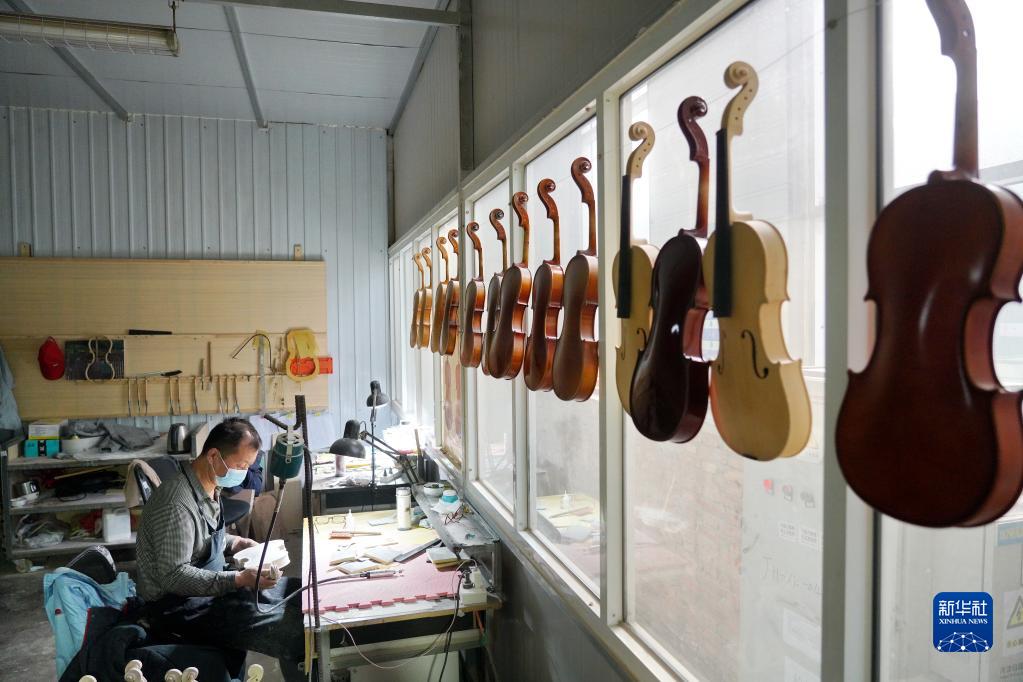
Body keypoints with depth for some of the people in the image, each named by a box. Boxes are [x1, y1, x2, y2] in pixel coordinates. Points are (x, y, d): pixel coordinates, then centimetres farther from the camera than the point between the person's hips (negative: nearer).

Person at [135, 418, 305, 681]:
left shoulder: (210, 486, 3)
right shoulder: (177, 504, -26)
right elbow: (173, 576, -27)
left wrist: (237, 543, 3)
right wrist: (239, 579, -30)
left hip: (211, 585, 10)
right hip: (178, 606, -10)